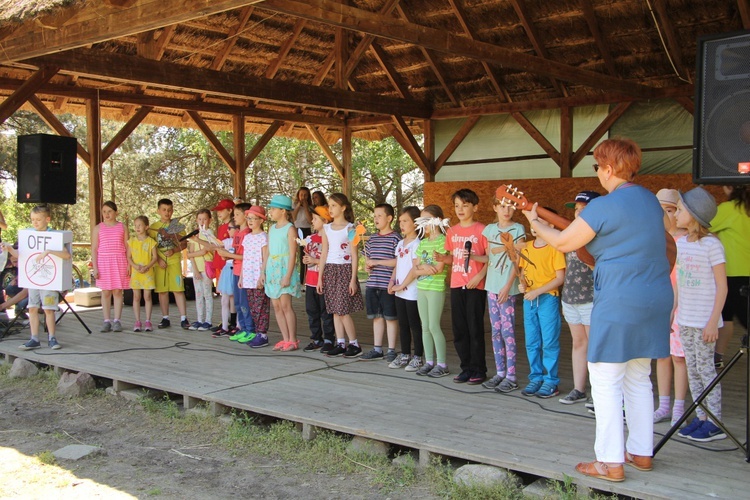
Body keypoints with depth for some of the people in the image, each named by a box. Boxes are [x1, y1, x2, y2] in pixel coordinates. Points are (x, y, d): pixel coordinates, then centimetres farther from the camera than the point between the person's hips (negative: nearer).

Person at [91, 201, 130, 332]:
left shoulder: (122, 227, 7)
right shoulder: (98, 228, 5)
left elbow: (127, 247, 8)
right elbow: (94, 249, 4)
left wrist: (129, 265, 1)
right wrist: (95, 267, -3)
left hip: (119, 262, 0)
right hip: (103, 262, 0)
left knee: (117, 291, 0)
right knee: (105, 292, 3)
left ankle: (117, 321, 4)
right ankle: (107, 321, 8)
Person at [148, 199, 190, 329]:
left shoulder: (177, 226, 6)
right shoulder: (153, 227, 7)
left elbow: (184, 244, 5)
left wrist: (174, 251, -13)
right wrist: (158, 259, -9)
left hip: (174, 261, -1)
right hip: (159, 263, 1)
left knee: (178, 289, -6)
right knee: (162, 291, 5)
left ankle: (183, 318, -5)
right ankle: (165, 318, 13)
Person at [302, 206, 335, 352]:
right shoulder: (310, 238, 12)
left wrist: (315, 261, -18)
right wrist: (306, 260, 1)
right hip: (311, 280, 7)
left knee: (326, 312, 1)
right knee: (311, 311, 11)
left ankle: (329, 339, 11)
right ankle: (316, 339, 21)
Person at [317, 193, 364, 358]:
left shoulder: (350, 228, -5)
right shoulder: (326, 229, 10)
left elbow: (354, 255, -8)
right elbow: (324, 254, 12)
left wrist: (353, 279, -13)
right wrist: (320, 277, 8)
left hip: (345, 270, -5)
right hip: (330, 270, 5)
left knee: (343, 310, -7)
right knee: (335, 310, 6)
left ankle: (354, 344, 4)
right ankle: (340, 344, 12)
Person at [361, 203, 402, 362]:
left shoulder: (395, 238, -8)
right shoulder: (372, 239, 13)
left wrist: (376, 262, -15)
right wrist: (367, 265, 1)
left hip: (388, 285, -7)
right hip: (372, 283, 7)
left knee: (390, 317, 2)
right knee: (376, 316, 12)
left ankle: (391, 350, 11)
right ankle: (377, 349, 21)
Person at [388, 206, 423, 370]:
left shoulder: (416, 244, -12)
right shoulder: (400, 243, 14)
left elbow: (415, 269, -17)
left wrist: (402, 285, -15)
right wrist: (392, 282, 4)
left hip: (412, 291, -8)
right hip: (399, 292, 8)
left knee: (415, 325, 0)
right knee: (403, 324, 14)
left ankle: (418, 357, 8)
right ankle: (404, 355, 23)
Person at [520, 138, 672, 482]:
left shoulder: (604, 206, -15)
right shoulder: (649, 199, 11)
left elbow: (563, 243, -7)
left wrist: (534, 222, 9)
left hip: (620, 301, -9)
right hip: (655, 298, 9)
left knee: (605, 381, -1)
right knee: (638, 379, 17)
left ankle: (610, 463, 2)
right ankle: (641, 452, 26)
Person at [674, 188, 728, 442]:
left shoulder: (711, 245, -12)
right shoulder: (680, 243, 9)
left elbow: (722, 287, -12)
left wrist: (713, 321, -15)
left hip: (704, 320, -7)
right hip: (685, 319, 7)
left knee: (705, 368, -3)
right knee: (692, 370, 10)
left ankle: (715, 423, 6)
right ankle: (701, 418, 18)